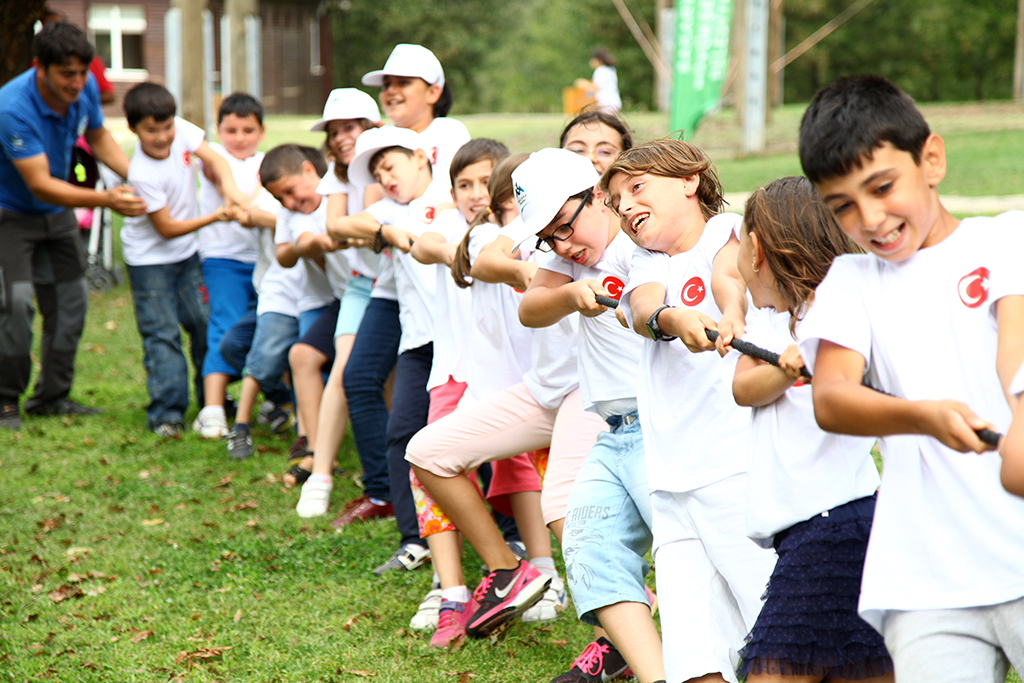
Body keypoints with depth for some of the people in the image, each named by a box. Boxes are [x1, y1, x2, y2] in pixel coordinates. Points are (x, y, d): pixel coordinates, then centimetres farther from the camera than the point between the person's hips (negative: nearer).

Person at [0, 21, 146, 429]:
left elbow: (99, 139, 7)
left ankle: (52, 396, 17)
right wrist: (104, 199, -43)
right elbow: (40, 184, -35)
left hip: (58, 212, 7)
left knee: (70, 300, 5)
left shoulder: (85, 88, -14)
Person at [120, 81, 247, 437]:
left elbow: (214, 160, -8)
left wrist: (230, 189, -29)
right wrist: (215, 216, -28)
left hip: (186, 251, 6)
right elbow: (167, 228, -23)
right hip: (150, 259, -6)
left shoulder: (182, 131, -14)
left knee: (205, 323, 9)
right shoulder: (142, 174, -29)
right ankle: (166, 413, -3)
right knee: (162, 334, -7)